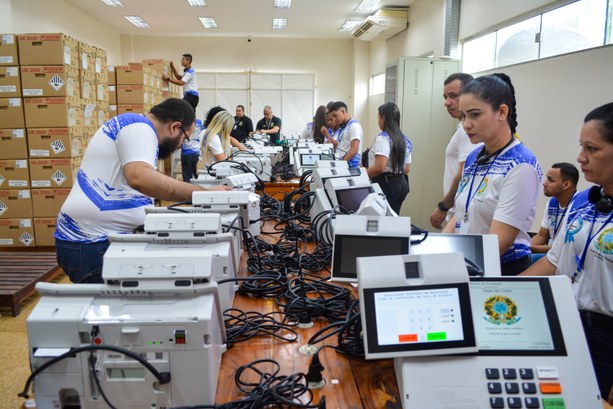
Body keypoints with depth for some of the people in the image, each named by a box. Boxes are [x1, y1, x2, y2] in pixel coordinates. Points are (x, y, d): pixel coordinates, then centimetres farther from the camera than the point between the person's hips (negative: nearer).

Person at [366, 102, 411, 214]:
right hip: (401, 184, 9)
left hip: (385, 184, -8)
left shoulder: (382, 138, -13)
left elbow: (379, 167, -23)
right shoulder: (404, 139, 12)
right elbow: (407, 169, 14)